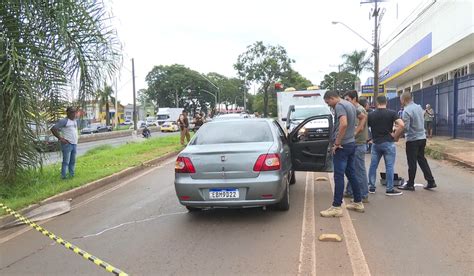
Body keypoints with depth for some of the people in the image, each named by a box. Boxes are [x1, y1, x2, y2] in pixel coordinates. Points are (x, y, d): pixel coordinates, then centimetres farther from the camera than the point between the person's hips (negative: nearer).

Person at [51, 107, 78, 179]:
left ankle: (72, 175, 18)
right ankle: (63, 176, -3)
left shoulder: (74, 121, 16)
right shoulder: (64, 121, -9)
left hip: (74, 144, 8)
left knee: (73, 161, 11)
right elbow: (53, 129, -14)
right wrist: (60, 138, -14)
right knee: (66, 162, -7)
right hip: (67, 144, -8)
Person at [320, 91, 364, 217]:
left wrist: (337, 143, -22)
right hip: (352, 143, 10)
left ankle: (336, 207, -5)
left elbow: (344, 124, -29)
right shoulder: (350, 105, 16)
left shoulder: (339, 106, -14)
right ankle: (358, 203, 23)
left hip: (342, 146, -10)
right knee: (351, 173, 16)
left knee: (339, 176, -7)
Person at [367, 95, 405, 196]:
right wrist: (396, 137, -7)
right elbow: (401, 125, -18)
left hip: (376, 143, 3)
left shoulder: (371, 115, 2)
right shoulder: (392, 113, -5)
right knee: (389, 167, 3)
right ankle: (390, 189, 7)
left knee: (373, 166, 11)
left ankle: (371, 187, 17)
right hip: (388, 143, -3)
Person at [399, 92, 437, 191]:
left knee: (412, 163, 2)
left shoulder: (407, 111, -18)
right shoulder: (419, 107, 6)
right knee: (422, 160, 17)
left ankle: (410, 185, 12)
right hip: (422, 137, 7)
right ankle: (431, 181, 17)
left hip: (413, 139, -7)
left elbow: (405, 127, -23)